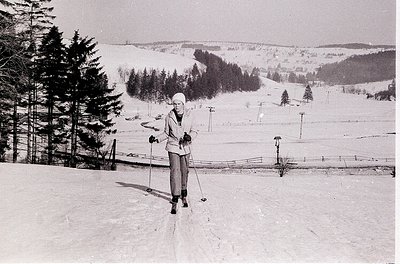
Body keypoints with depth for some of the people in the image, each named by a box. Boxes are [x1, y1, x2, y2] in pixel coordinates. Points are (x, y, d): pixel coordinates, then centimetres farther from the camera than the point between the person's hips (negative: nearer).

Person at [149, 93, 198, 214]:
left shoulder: (189, 115, -3)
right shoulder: (169, 116, 0)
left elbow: (195, 131, 2)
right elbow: (166, 133, 10)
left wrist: (189, 137, -19)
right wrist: (156, 139, -4)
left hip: (185, 147, 1)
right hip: (173, 147, -1)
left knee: (184, 171, 11)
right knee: (175, 171, -9)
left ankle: (183, 195, 32)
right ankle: (175, 200, -7)